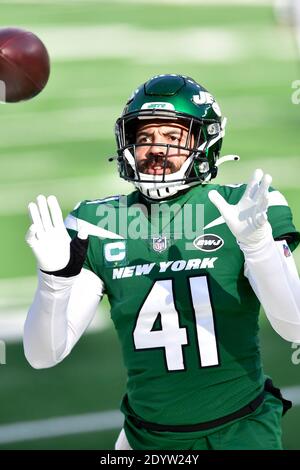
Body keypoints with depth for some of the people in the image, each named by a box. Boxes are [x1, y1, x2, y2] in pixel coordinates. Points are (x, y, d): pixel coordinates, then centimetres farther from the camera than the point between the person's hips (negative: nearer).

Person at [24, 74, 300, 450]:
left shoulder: (242, 212, -9)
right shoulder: (100, 226, -2)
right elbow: (43, 355, -5)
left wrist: (257, 242, -34)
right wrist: (55, 276, -23)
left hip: (240, 431, -2)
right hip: (149, 437, 2)